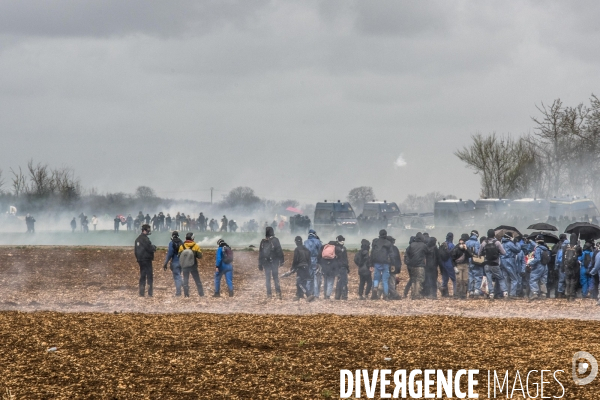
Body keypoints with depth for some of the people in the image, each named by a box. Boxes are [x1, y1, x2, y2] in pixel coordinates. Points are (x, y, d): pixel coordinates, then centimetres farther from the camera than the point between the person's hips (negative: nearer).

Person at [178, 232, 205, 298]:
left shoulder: (182, 246, -4)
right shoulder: (196, 246, -6)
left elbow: (179, 256, 1)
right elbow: (200, 256, -4)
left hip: (184, 266, 0)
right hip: (193, 266, 0)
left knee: (185, 280, 6)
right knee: (197, 281, 8)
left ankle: (186, 294, -1)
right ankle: (201, 294, 7)